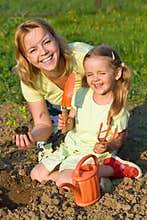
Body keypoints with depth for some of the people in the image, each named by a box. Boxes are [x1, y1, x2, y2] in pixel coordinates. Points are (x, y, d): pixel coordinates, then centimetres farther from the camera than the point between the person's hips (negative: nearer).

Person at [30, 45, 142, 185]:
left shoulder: (119, 111, -19)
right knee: (37, 174, -1)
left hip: (93, 153, -5)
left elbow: (119, 140, -7)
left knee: (63, 180, -25)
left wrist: (107, 147, -28)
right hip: (70, 146, 5)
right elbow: (72, 122, 6)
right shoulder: (81, 95, -6)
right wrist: (66, 123, -17)